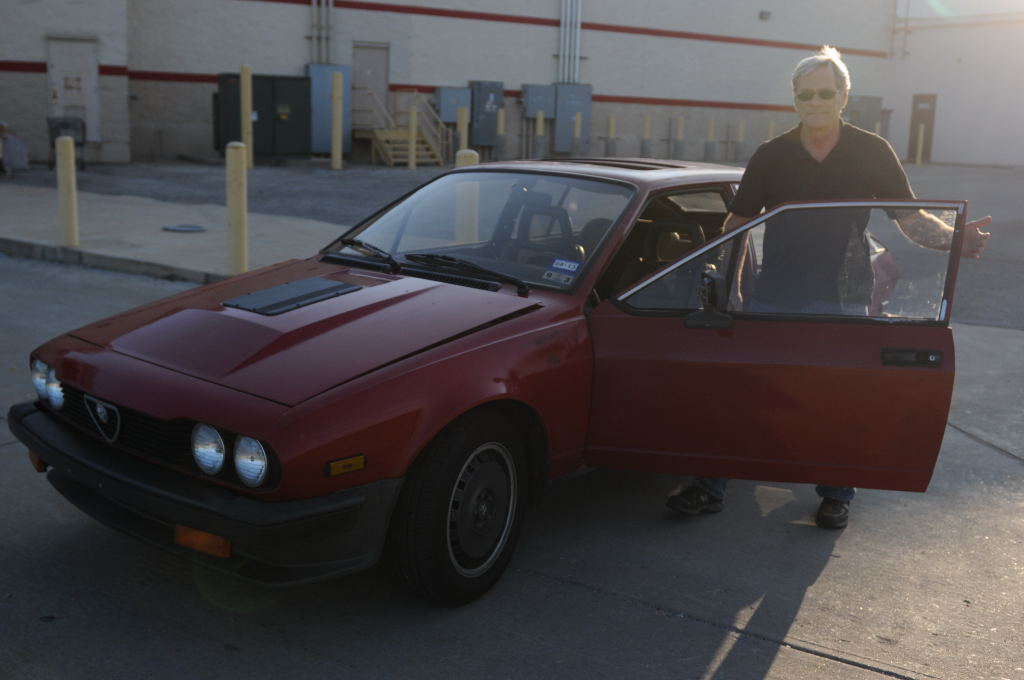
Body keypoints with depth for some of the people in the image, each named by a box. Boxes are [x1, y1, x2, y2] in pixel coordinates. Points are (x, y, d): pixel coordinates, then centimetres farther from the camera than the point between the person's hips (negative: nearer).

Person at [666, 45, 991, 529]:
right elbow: (737, 222, 3)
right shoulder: (771, 156, 0)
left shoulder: (872, 152, -1)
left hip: (841, 296, 0)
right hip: (774, 292, 1)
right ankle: (710, 486, 8)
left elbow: (910, 218, 0)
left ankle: (836, 494, 26)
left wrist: (951, 239, -20)